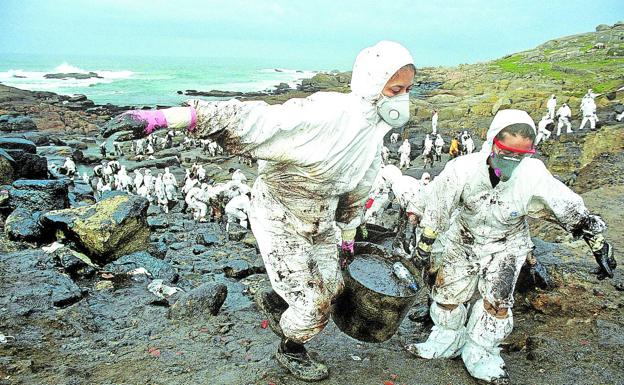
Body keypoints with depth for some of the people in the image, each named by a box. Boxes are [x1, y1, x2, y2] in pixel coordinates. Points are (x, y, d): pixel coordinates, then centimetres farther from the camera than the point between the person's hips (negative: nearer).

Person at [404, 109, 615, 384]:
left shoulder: (534, 177, -30)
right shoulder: (462, 170, -31)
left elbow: (576, 213, -16)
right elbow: (434, 213, -17)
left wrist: (600, 248, -9)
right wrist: (424, 249, -9)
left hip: (506, 244, -1)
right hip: (464, 237, 1)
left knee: (496, 300, -12)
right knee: (447, 294, 7)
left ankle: (478, 355, 12)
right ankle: (448, 341, 35)